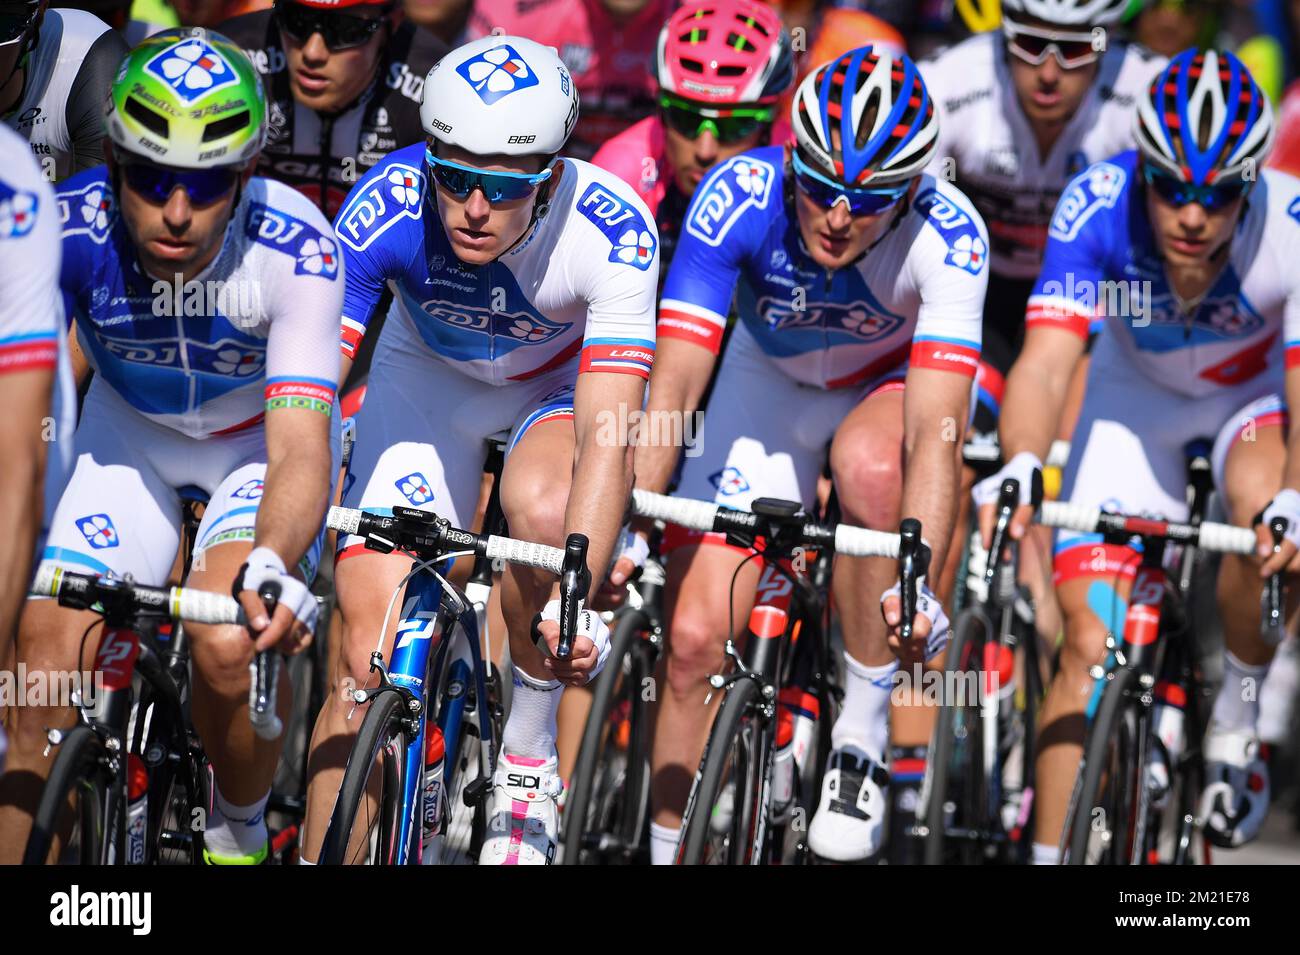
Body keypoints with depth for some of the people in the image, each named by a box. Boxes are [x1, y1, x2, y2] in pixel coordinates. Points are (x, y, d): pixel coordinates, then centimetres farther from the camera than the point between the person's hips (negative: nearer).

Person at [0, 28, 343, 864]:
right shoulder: (67, 229, -30)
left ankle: (238, 834, 3)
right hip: (131, 434, 2)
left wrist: (270, 567, -60)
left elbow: (302, 450, -39)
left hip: (261, 441, -2)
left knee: (230, 647, -26)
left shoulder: (297, 252, -34)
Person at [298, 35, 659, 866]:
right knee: (369, 652, -13)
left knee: (543, 510, -34)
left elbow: (607, 439, -41)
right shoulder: (387, 207, -33)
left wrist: (571, 602, -55)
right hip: (429, 379, 1)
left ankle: (529, 761, -10)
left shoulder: (612, 230, -36)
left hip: (566, 383, -1)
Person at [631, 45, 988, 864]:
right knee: (695, 640, -9)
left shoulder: (947, 236, -35)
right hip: (770, 382, 2)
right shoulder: (738, 197, -32)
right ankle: (666, 848, 12)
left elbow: (935, 432, -43)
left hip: (894, 381, -2)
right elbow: (673, 387, -34)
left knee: (870, 469, -37)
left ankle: (863, 741, -19)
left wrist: (917, 582, -56)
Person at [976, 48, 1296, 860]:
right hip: (1137, 392, 1)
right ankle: (1048, 854, 0)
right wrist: (1020, 469, -56)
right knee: (1092, 646, -10)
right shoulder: (1097, 206, -32)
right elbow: (1047, 361, -37)